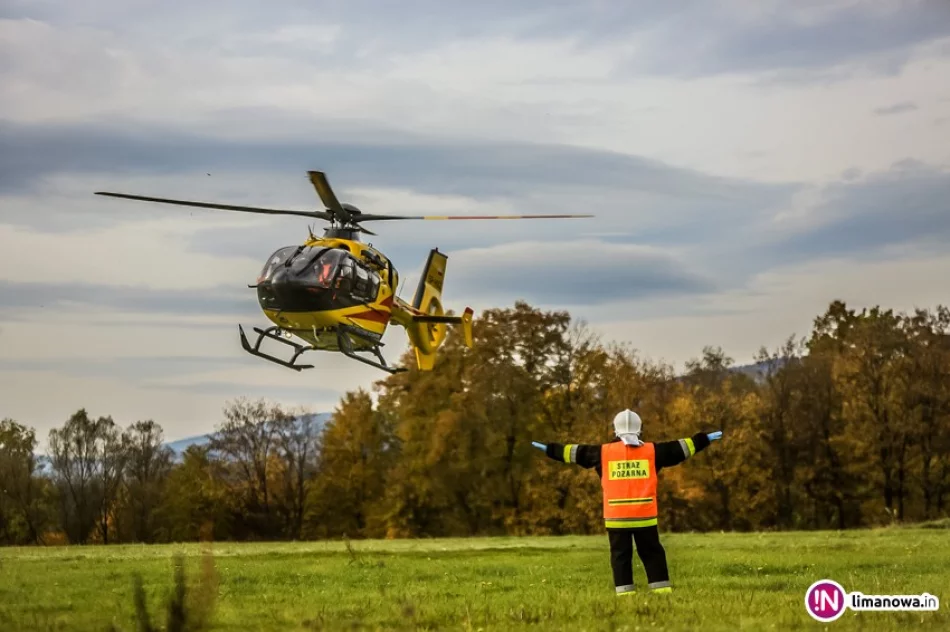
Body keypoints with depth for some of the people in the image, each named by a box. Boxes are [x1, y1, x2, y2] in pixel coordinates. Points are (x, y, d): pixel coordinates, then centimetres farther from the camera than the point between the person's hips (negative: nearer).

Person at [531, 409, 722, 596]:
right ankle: (662, 589, 3)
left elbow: (576, 452, 9)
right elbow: (679, 449, 11)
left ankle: (624, 592, -1)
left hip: (616, 517, -1)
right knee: (652, 553, 9)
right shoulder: (652, 450, 4)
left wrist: (550, 449, 20)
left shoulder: (604, 452, 2)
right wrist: (704, 439, 21)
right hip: (645, 516, 1)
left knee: (620, 555, 5)